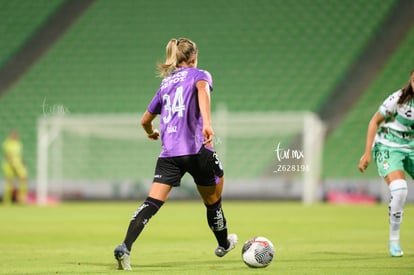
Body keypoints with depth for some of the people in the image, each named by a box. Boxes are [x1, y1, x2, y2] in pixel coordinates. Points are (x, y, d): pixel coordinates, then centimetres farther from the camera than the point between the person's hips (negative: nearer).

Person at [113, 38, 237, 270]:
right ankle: (224, 244, 37)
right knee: (213, 200, 18)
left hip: (169, 153, 4)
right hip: (197, 149, -4)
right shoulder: (199, 74, 9)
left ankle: (125, 247, -24)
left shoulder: (166, 83, 24)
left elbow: (145, 120, 30)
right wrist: (207, 123, -31)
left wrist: (151, 133, 54)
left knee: (153, 202, -7)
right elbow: (202, 89, -17)